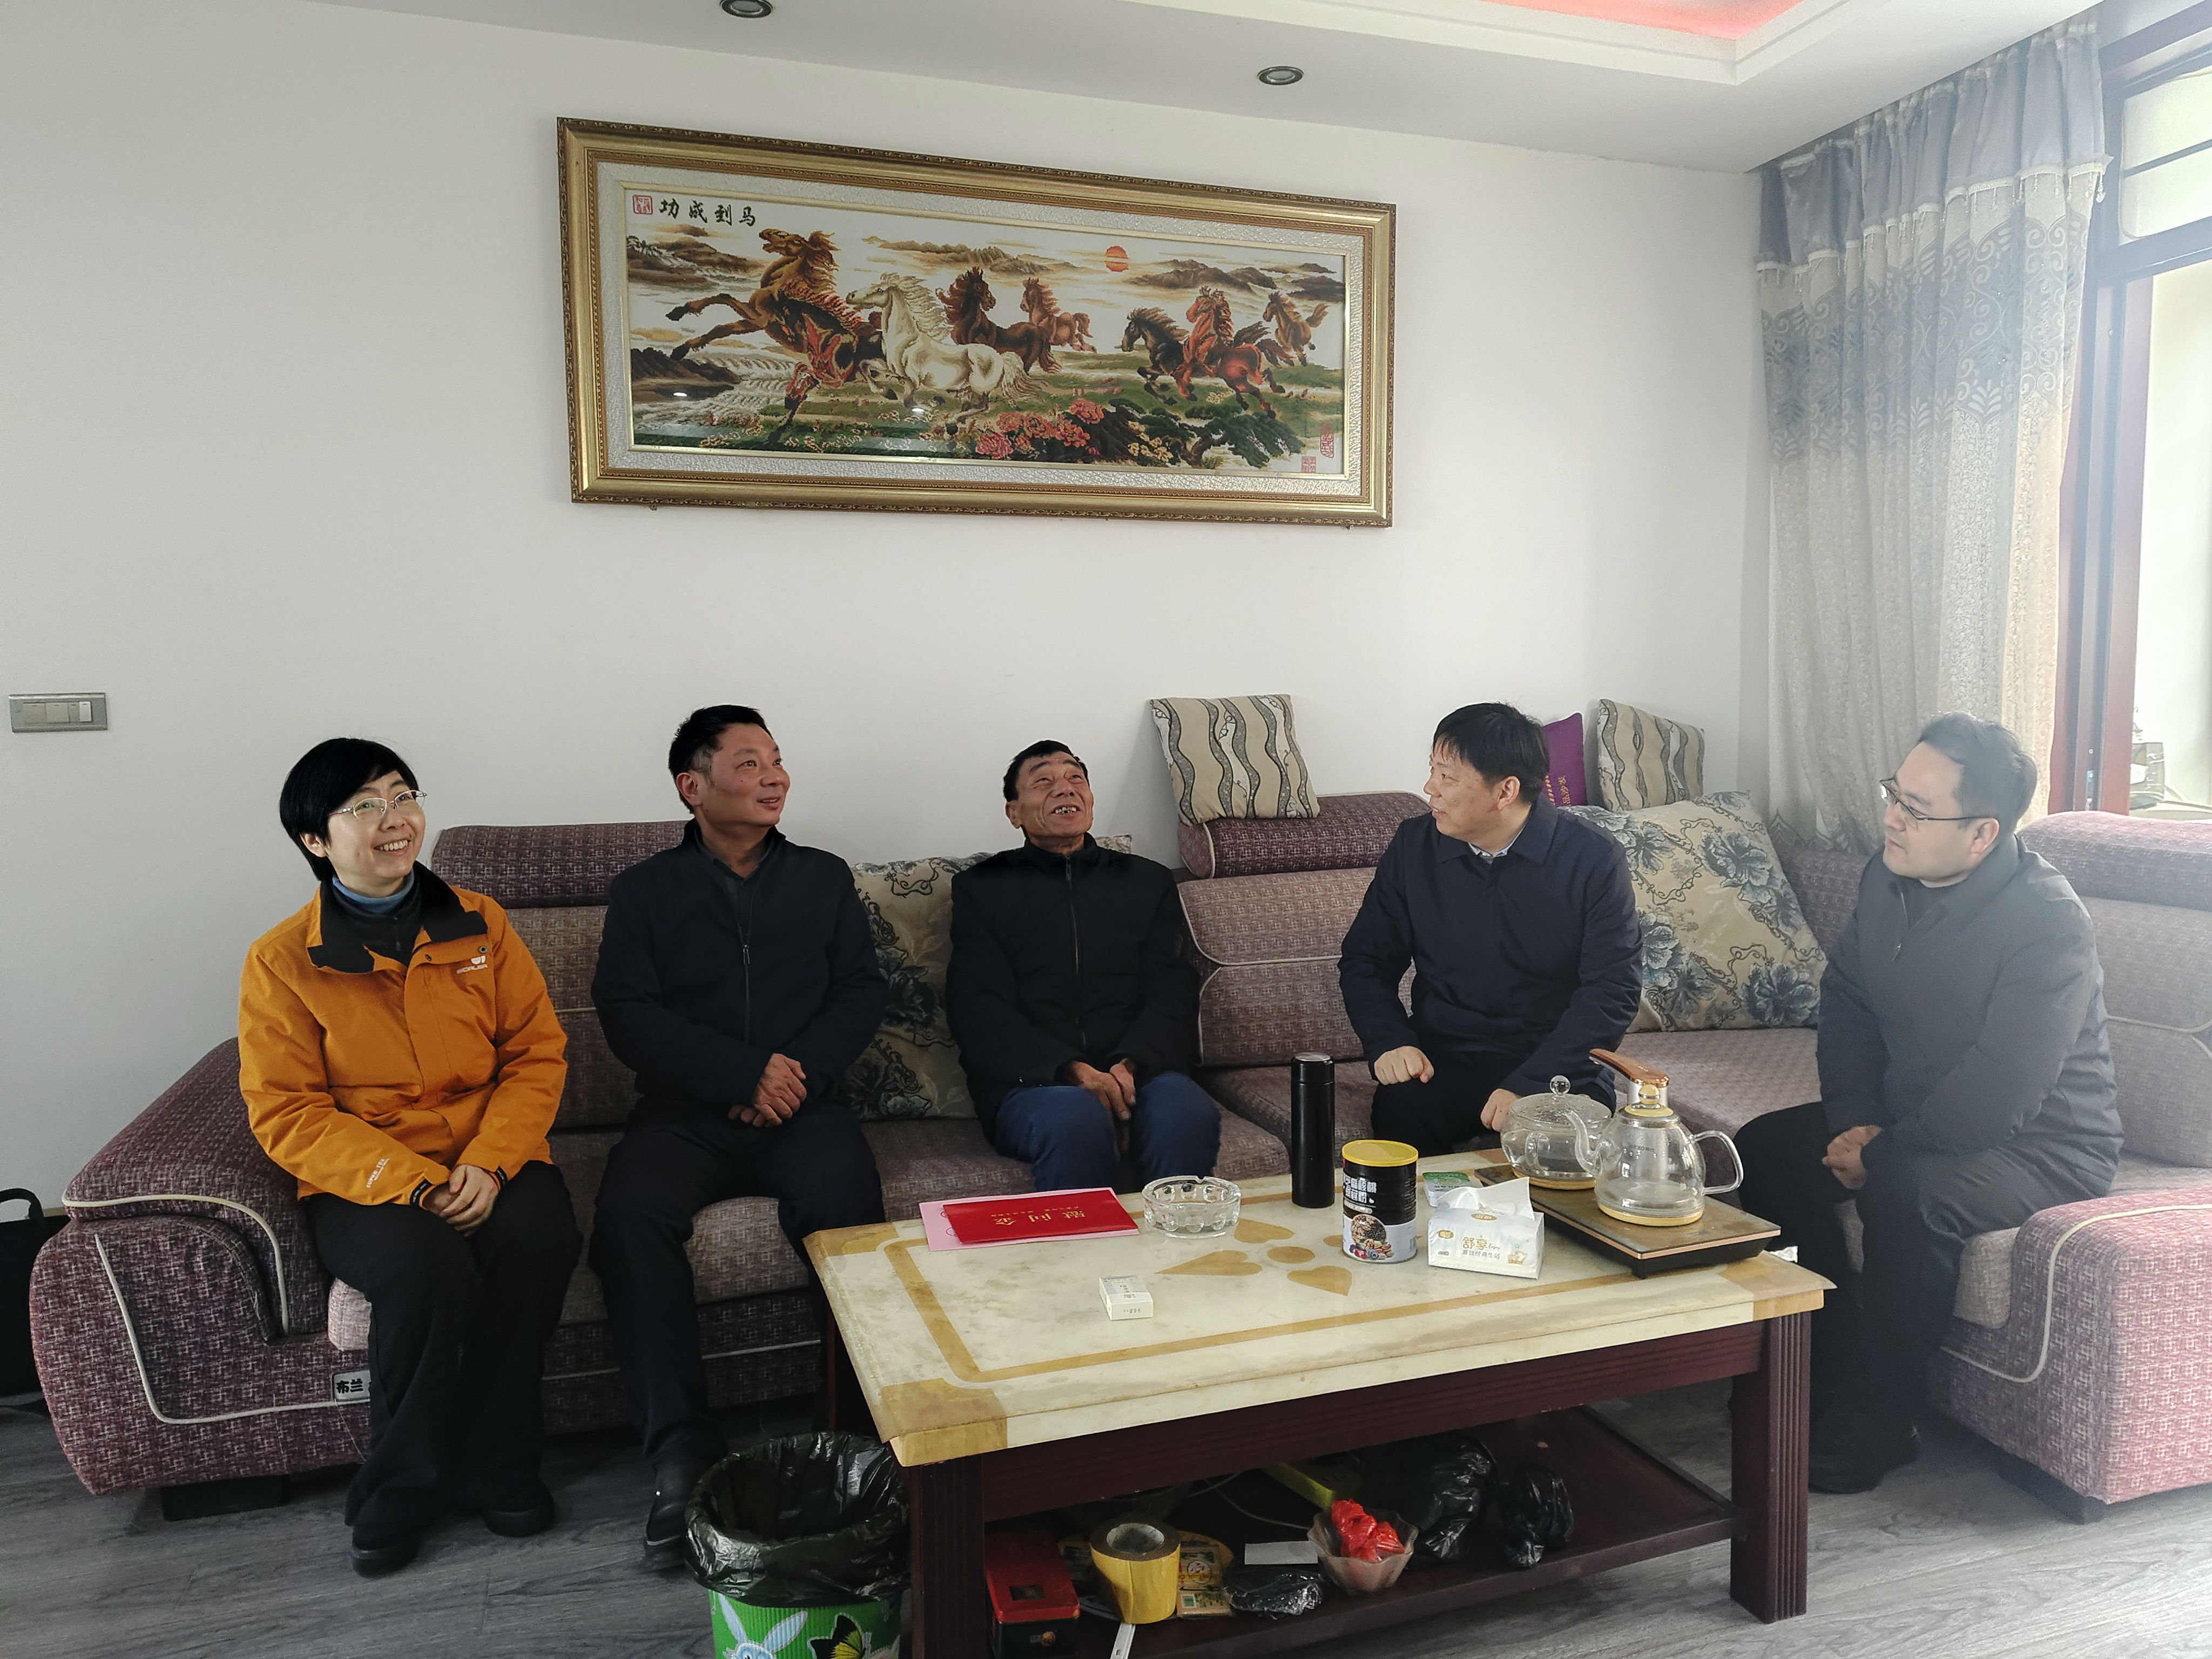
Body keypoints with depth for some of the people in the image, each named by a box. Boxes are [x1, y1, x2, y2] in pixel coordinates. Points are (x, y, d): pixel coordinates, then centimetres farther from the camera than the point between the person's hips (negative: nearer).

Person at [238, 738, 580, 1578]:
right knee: (428, 1270, -32)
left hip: (490, 1161, 2)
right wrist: (412, 1185, -20)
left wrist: (490, 1163, -14)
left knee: (541, 1239, -29)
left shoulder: (479, 924, 5)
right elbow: (285, 1113, -6)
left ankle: (494, 1460, -8)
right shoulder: (282, 960, -2)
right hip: (361, 1182, -2)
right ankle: (404, 1483, -7)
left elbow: (538, 1052, 3)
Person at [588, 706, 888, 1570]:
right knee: (630, 1217, -31)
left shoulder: (824, 878, 17)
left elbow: (863, 991, 10)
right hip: (684, 1112, 0)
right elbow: (627, 1014, -1)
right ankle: (683, 1452, -27)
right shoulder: (645, 890, 12)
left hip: (801, 1109, 0)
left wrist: (801, 1068, -9)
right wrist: (744, 1071, -13)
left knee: (846, 1208, -32)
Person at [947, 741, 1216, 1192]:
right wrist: (1071, 1071, -15)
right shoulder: (981, 888, 14)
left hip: (1139, 1073, 2)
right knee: (1077, 1119, -37)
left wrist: (1131, 1066, -12)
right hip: (1029, 1082, -2)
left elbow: (1173, 991, 10)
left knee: (1189, 1113, -32)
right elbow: (978, 1009, 2)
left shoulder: (1147, 880, 21)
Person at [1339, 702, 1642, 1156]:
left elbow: (1612, 989, -11)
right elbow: (1365, 960, 11)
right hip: (1441, 1059, 1)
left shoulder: (1592, 859, -6)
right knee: (1399, 1112, -31)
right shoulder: (1413, 847, 4)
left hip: (1553, 1067, -1)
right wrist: (1388, 1042, -9)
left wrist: (1528, 1085, -23)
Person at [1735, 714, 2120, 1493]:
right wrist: (1855, 1122, -5)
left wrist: (1880, 1154, -19)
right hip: (1909, 1118, 8)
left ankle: (1871, 1424, -17)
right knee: (1763, 1149, -6)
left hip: (2043, 1142, -8)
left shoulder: (2049, 923, -27)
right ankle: (1831, 1364, 5)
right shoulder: (1888, 880, -4)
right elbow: (1845, 1000, 8)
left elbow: (1996, 1102, -30)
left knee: (1908, 1191, -34)